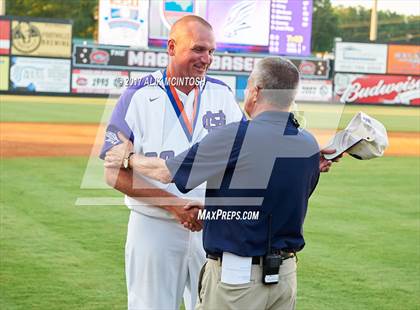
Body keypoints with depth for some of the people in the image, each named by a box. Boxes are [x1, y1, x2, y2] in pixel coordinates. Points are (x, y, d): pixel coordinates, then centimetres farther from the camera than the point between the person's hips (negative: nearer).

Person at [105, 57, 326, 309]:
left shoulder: (236, 136, -16)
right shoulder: (311, 145, 2)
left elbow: (166, 172, -5)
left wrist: (128, 158, 13)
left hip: (236, 278, -6)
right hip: (286, 276, 7)